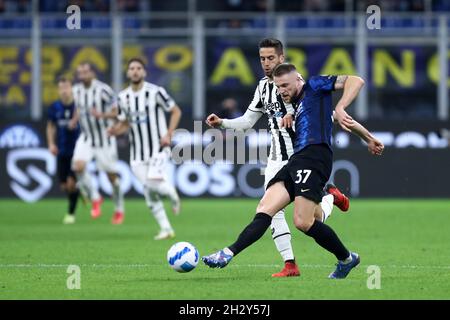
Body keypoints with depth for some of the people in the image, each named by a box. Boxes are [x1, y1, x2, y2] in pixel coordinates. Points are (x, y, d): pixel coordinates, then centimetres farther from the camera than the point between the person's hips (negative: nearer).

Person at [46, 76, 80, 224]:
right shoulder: (55, 107, 1)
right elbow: (51, 126, 16)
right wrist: (51, 143, 5)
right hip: (62, 151, 4)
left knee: (72, 183, -12)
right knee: (64, 185, 5)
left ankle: (71, 213, 4)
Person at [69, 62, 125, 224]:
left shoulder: (103, 90, -18)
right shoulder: (77, 90, -1)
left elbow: (115, 112, -13)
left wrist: (102, 115, -32)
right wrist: (75, 119, -2)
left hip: (105, 139, -4)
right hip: (86, 138, 4)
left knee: (111, 175, 4)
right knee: (78, 166, -20)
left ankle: (119, 210, 25)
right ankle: (95, 198, 0)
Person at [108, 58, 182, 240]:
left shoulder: (155, 92, -8)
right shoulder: (123, 97, 6)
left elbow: (176, 111, 0)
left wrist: (169, 134, -12)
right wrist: (115, 130, -7)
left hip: (158, 148, -5)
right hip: (138, 153, 5)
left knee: (153, 182, -25)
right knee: (150, 196, 2)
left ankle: (172, 194, 8)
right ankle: (166, 229, 13)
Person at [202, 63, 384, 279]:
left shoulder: (314, 86, 7)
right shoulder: (298, 104, 31)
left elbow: (356, 81, -4)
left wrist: (340, 109, -17)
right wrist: (368, 138, 41)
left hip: (313, 158, -9)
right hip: (296, 162, 9)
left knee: (303, 222, -16)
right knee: (264, 210, -6)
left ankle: (346, 259, 2)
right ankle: (228, 253, -17)